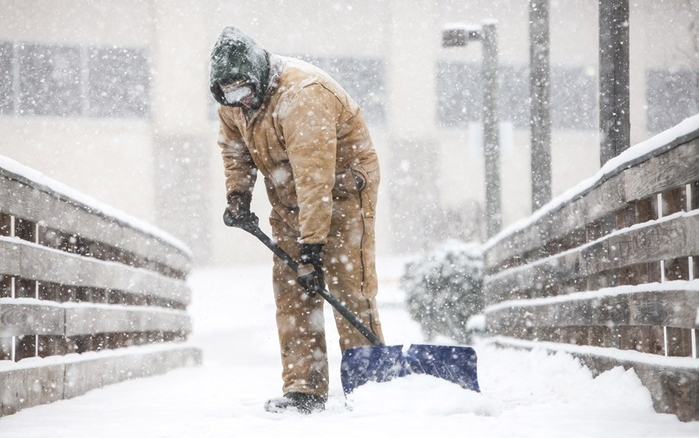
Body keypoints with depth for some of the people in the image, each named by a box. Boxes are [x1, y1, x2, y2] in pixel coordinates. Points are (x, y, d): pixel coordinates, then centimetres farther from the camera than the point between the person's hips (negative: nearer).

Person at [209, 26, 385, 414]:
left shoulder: (302, 95, -31)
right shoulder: (232, 100, -5)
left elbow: (315, 177, -35)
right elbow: (234, 146, 17)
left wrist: (312, 246, -37)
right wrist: (237, 195, 1)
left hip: (341, 188, -7)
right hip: (289, 199, 7)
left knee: (348, 284, -15)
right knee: (291, 291, -2)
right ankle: (304, 389, -2)